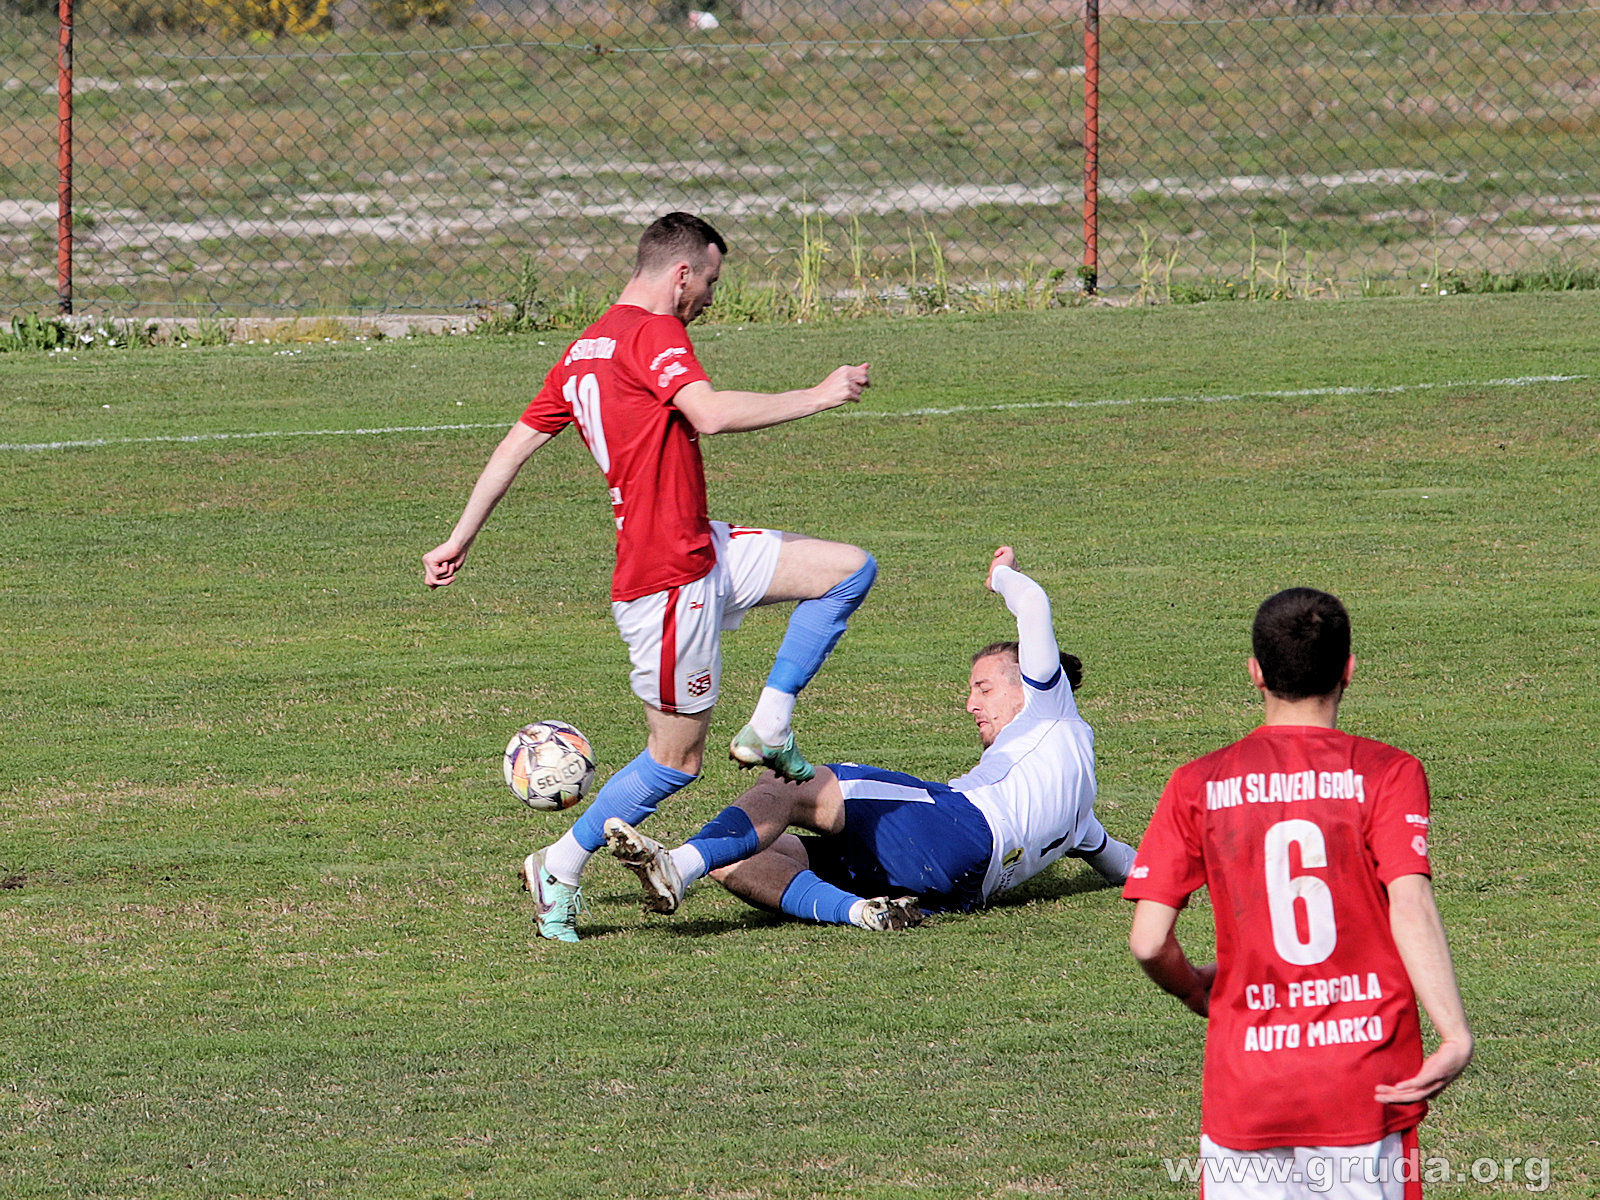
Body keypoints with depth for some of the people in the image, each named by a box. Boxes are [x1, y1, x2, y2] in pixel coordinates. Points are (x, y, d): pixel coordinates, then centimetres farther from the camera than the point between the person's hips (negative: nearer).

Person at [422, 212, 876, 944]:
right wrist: (819, 397, -20)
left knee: (851, 569, 9)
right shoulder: (651, 333, -14)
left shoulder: (584, 351, 14)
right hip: (669, 578, -10)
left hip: (705, 553, 10)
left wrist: (460, 539, 24)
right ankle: (561, 869, 13)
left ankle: (768, 728, 9)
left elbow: (516, 443, 18)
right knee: (677, 757, 0)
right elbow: (710, 414, -30)